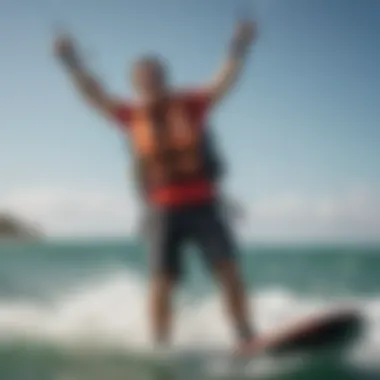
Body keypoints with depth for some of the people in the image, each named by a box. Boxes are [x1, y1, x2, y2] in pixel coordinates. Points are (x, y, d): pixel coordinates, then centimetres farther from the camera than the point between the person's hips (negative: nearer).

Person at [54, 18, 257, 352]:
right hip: (164, 210, 1)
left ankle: (246, 338, -4)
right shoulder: (131, 116, 6)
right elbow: (96, 95, -1)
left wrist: (239, 50, -25)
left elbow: (225, 83, -8)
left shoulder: (192, 104, 4)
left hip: (203, 204, 0)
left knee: (229, 269, -8)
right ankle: (161, 346, 7)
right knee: (162, 281, -1)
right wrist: (73, 64, -16)